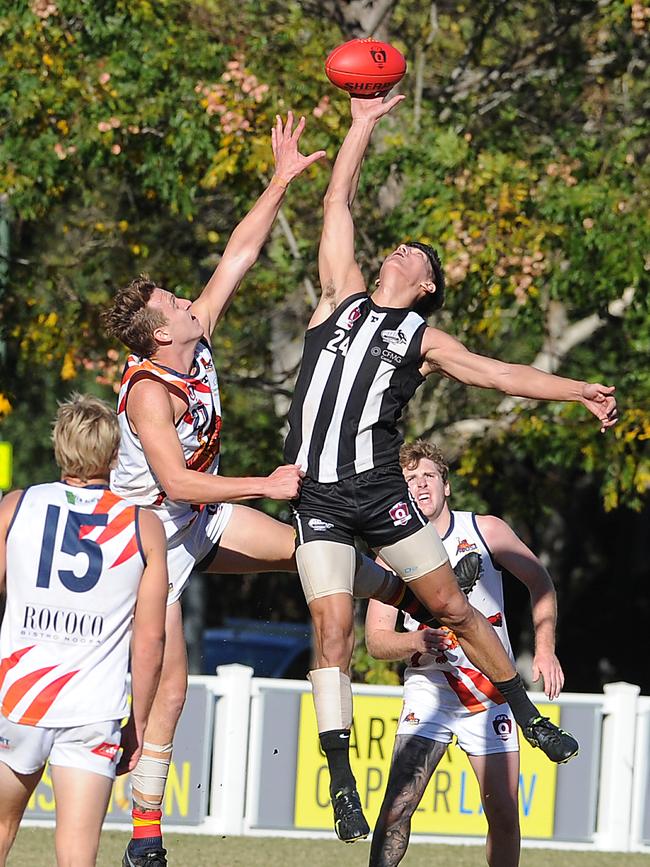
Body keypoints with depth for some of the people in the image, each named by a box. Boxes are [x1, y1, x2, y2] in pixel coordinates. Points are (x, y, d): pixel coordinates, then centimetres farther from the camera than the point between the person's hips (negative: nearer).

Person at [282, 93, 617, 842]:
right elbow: (337, 205, 16)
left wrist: (577, 391, -4)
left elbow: (496, 373, 4)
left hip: (379, 490, 0)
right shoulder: (342, 297, 14)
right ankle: (341, 782, -9)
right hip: (318, 495, 0)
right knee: (333, 622, -10)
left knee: (452, 606, 5)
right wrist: (362, 127, 17)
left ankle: (529, 719, 23)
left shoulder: (424, 339, 11)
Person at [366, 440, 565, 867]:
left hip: (492, 692, 1)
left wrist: (545, 649, 0)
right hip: (429, 692, -1)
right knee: (398, 807, -16)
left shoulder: (487, 531, -5)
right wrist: (417, 641, -27)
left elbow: (540, 581, 9)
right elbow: (376, 641, -6)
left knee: (504, 815, 0)